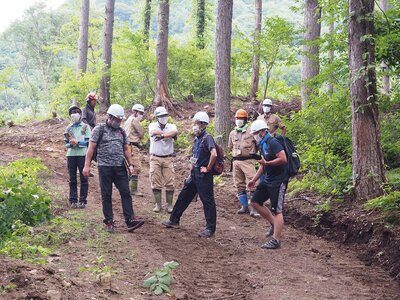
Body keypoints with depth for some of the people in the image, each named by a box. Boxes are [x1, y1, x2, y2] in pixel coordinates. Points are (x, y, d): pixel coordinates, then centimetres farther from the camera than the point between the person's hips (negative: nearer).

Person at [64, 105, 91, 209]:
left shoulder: (85, 127, 4)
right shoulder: (68, 128, 13)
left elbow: (88, 142, -5)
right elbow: (66, 143, 10)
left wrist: (77, 142, -17)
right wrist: (70, 144, -12)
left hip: (82, 154, -3)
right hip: (71, 155, 3)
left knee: (83, 178, 0)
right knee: (72, 179, 5)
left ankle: (82, 200, 5)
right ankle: (73, 200, 8)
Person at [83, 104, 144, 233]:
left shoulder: (121, 131, 15)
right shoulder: (99, 129, 0)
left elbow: (126, 149, 19)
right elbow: (91, 148, -3)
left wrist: (130, 164, 7)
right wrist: (87, 165, -8)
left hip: (120, 167, 4)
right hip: (105, 167, -4)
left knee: (126, 193, -3)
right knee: (106, 195, 2)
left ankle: (130, 221, -4)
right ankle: (109, 222, 9)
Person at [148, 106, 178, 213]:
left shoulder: (171, 126, 4)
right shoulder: (152, 125, 2)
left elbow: (175, 132, -20)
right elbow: (154, 132, -22)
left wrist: (162, 135, -26)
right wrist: (168, 135, -14)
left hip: (168, 158, 1)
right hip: (155, 158, -1)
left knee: (170, 183, 0)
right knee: (156, 183, 2)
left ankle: (169, 204, 9)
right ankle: (158, 204, 12)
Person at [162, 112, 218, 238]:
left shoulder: (207, 138, -16)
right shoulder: (197, 139, 13)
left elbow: (214, 154, -31)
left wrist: (208, 168, -21)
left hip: (203, 175, -10)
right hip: (195, 174, 10)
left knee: (207, 201, -2)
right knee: (183, 196, 17)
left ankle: (210, 229, 3)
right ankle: (174, 220, 29)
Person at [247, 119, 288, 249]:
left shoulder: (273, 143, -16)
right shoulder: (262, 145, 14)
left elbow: (283, 159, -27)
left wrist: (267, 163, -26)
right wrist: (254, 179, 19)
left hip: (278, 180, -10)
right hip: (268, 179, 10)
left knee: (276, 210, -7)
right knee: (255, 202, 11)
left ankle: (276, 241, -3)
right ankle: (274, 224, 22)